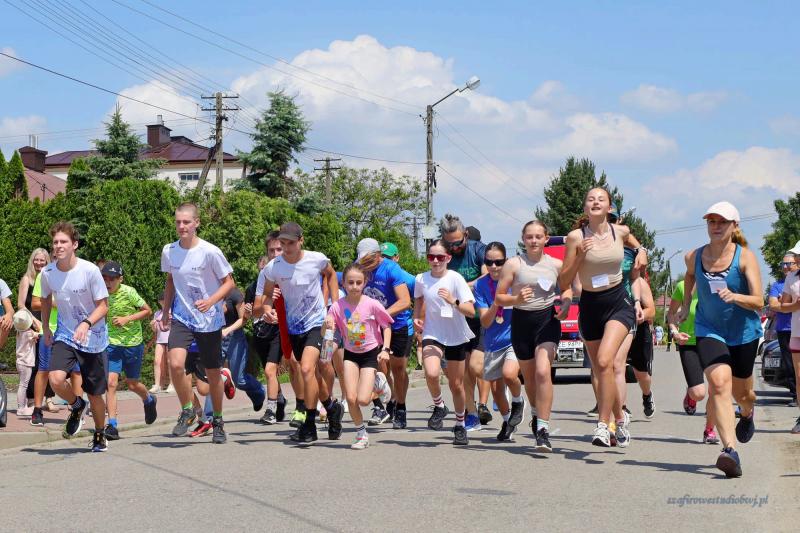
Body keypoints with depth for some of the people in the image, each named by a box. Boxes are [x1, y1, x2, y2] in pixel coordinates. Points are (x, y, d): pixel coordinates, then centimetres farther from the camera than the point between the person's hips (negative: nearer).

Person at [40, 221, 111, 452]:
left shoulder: (90, 271, -17)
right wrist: (46, 329, 13)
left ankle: (100, 435, 32)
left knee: (95, 395, 6)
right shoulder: (47, 273, -6)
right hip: (64, 336, 2)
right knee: (56, 380, -24)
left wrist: (86, 324, -28)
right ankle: (76, 406, 9)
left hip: (93, 338, -2)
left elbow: (103, 306, -12)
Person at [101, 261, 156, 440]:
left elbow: (147, 311, -8)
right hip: (112, 343, 2)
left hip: (133, 343, -2)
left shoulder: (128, 293, -16)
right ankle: (112, 426, -11)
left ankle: (149, 400, 46)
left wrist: (127, 319, -20)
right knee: (111, 382, -13)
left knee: (132, 384, 11)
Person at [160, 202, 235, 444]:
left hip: (209, 320, -2)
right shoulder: (169, 251, -1)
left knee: (213, 373, 8)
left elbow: (229, 282, -7)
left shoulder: (210, 252, -14)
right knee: (175, 363, -21)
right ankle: (187, 411, 1)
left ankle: (218, 422, 29)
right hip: (181, 317, 2)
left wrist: (210, 301, -22)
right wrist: (165, 312, 16)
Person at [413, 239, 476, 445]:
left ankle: (460, 425, 30)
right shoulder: (421, 279, -4)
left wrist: (453, 301, -35)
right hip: (432, 334, 1)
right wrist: (417, 317, 2)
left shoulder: (455, 279, -13)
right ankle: (439, 407, 4)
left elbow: (471, 311, -19)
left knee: (456, 384, 8)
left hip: (456, 337, -1)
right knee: (431, 374, -26)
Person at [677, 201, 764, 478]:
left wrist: (734, 297, -40)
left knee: (742, 392, 16)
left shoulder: (745, 257, -16)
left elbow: (758, 301, -23)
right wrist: (686, 305, 22)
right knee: (719, 381, -25)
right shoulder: (695, 256, -6)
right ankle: (730, 451, -33)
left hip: (743, 332, 0)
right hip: (709, 329, 1)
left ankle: (747, 414, 57)